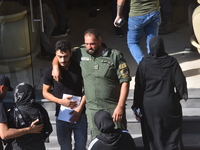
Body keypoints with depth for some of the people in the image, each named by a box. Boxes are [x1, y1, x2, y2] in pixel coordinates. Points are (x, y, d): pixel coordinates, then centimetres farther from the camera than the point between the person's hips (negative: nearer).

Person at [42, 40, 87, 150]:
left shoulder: (79, 68, -7)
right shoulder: (50, 71, -7)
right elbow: (45, 92, 3)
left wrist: (80, 108, -9)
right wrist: (61, 101, -12)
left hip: (80, 115, 0)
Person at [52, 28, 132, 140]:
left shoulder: (115, 56, -6)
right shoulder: (81, 53, 3)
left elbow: (125, 82, -8)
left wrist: (120, 106, -13)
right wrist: (55, 66, -4)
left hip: (114, 108, -3)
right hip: (92, 109, 3)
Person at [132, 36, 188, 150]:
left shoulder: (144, 64, -8)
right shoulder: (171, 62, -7)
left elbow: (139, 86, -5)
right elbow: (180, 82, -6)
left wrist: (136, 106, 3)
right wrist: (181, 96, 13)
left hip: (150, 106, 0)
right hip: (169, 104, 0)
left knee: (153, 137, 12)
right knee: (172, 136, 13)